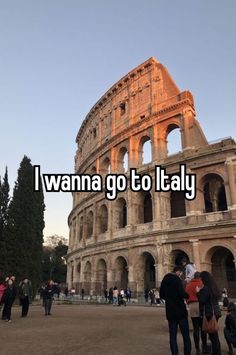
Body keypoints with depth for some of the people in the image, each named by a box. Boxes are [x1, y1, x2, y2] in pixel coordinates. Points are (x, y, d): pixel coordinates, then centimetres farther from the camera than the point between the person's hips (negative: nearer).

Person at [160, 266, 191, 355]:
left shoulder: (165, 280, 10)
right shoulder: (176, 279, -13)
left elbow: (162, 295, 18)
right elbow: (182, 294, -21)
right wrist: (187, 295, -2)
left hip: (170, 311, 6)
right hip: (180, 310, -6)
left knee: (172, 336, 10)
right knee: (185, 335, 4)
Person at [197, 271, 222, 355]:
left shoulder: (206, 288, -16)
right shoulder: (214, 287, 10)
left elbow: (202, 300, -18)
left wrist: (198, 292, -7)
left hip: (209, 313, -9)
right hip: (216, 312, 9)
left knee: (213, 335, -3)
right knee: (214, 334, 17)